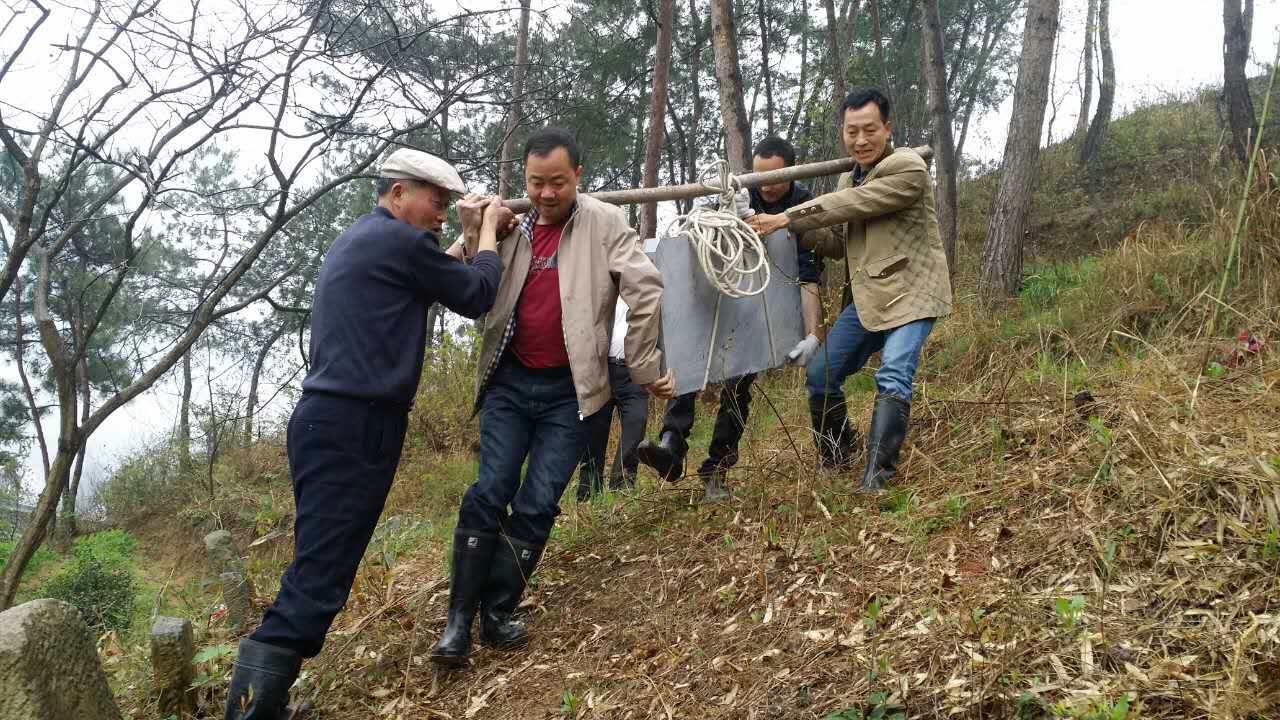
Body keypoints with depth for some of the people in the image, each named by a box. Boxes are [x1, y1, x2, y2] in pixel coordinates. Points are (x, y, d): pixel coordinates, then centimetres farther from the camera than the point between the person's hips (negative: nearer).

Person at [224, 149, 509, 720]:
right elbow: (476, 296, 1)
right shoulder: (401, 240, -9)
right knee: (318, 576, -11)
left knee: (323, 568, 13)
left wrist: (473, 237, 27)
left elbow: (437, 280, 28)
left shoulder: (355, 241, 22)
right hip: (352, 427, -10)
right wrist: (489, 230, 15)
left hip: (335, 420, 10)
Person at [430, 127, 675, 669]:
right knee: (489, 493, -4)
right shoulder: (510, 228, 6)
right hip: (510, 383, 2)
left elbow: (645, 290, -8)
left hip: (569, 390, -2)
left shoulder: (604, 222, -3)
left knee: (537, 505, -2)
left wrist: (644, 371, -6)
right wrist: (472, 238, -10)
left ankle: (497, 612, 14)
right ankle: (459, 619, 6)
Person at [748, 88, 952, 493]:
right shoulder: (848, 179, 12)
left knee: (893, 379, -22)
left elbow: (849, 206, -20)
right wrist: (799, 229, -6)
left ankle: (876, 474, -17)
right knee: (820, 376, 8)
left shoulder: (908, 168, -13)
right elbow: (838, 244, 12)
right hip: (867, 297, 8)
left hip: (910, 294, -8)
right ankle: (835, 457, 29)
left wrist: (787, 218, -16)